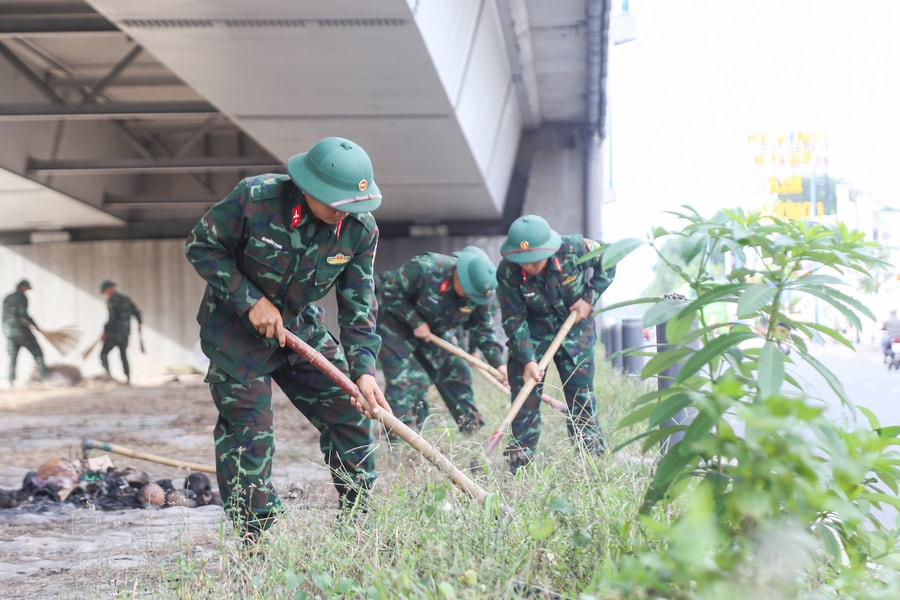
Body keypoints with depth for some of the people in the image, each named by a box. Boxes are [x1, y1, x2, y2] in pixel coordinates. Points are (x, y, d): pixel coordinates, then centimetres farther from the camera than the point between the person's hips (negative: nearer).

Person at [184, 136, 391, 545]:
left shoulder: (361, 229, -15)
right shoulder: (255, 198, -26)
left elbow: (358, 304, -9)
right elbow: (201, 247, -14)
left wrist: (363, 369, -21)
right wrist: (251, 300, -21)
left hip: (302, 326, 4)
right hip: (236, 326, -4)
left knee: (350, 415, 1)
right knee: (248, 430, -8)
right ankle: (257, 544, 3)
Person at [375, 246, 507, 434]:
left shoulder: (481, 292, -18)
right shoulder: (424, 267, -36)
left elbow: (484, 330, -7)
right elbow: (390, 293, -26)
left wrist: (498, 363, -17)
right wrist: (416, 322, -26)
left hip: (436, 330, 6)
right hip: (396, 322, -6)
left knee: (457, 371, 4)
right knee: (403, 376, -17)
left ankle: (472, 428, 18)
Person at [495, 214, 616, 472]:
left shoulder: (575, 249, -26)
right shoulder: (507, 273, -24)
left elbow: (607, 262, -5)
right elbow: (514, 320, -17)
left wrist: (590, 298, -14)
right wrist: (527, 360, -24)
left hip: (575, 327, 0)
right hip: (532, 330, 0)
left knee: (581, 391, -1)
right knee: (524, 394, -2)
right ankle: (519, 465, 6)